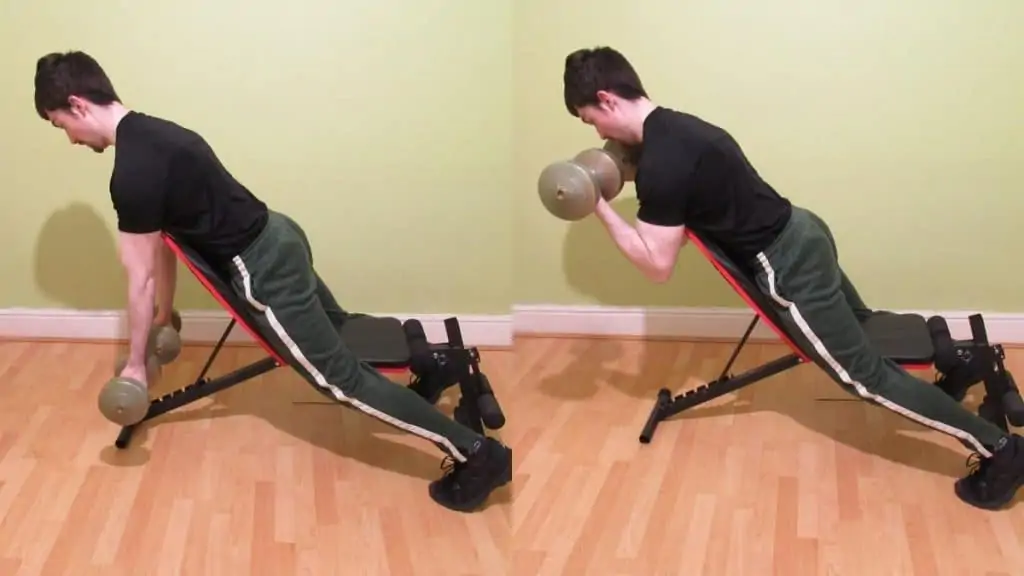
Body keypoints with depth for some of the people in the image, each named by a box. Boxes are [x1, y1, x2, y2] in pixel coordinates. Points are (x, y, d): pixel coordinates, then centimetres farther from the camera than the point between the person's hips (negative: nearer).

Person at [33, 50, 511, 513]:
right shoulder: (151, 134, 11)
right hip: (276, 237, 10)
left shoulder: (132, 173, -20)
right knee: (341, 331, 32)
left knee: (341, 378, -9)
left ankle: (477, 454, -12)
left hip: (263, 267, -10)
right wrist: (165, 312, 29)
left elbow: (140, 279, -14)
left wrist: (136, 364, -4)